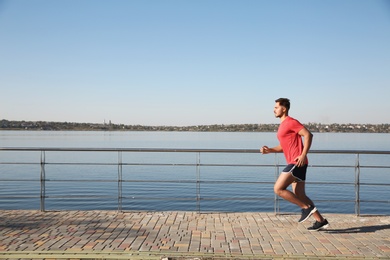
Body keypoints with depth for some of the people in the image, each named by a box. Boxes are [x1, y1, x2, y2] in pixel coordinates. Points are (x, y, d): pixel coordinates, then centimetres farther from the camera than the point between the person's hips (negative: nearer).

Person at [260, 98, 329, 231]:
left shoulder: (291, 122, -9)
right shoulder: (283, 125, 21)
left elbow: (308, 135, -18)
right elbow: (283, 147, 25)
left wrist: (303, 155, -24)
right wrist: (269, 150, 9)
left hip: (297, 162, -10)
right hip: (293, 164, 10)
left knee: (278, 189, -11)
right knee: (299, 195, 10)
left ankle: (307, 207, -3)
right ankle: (321, 221, 16)